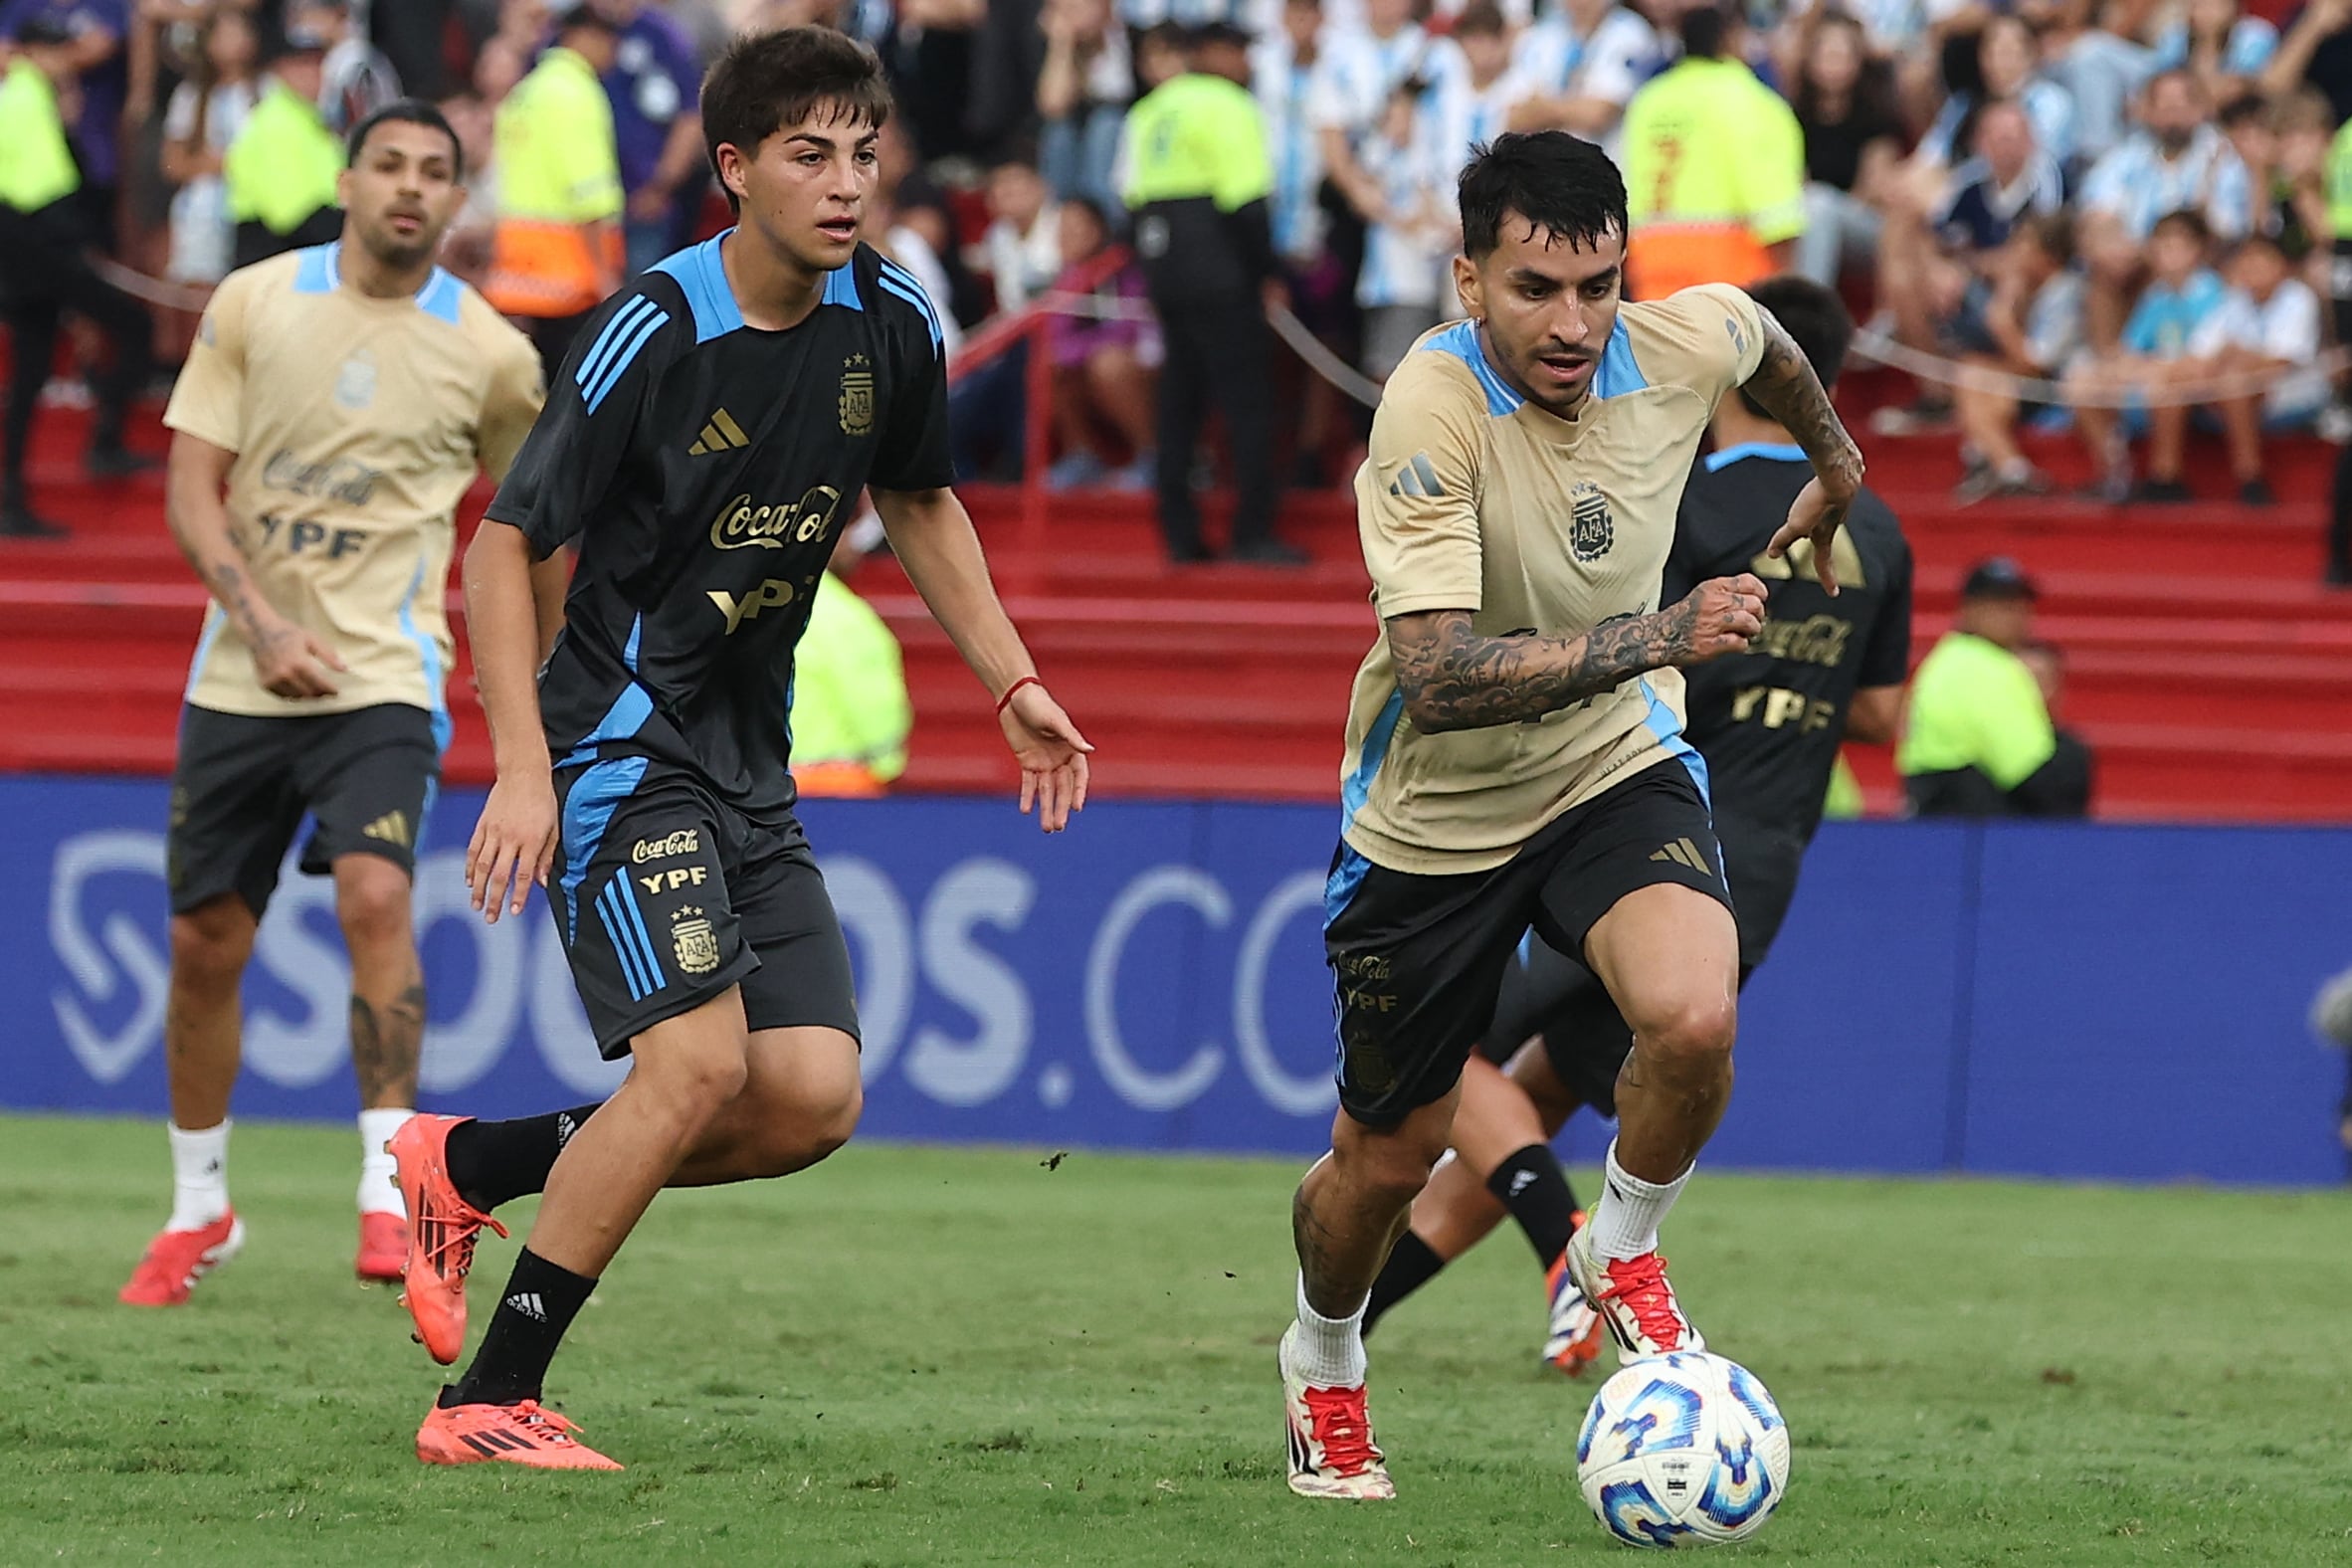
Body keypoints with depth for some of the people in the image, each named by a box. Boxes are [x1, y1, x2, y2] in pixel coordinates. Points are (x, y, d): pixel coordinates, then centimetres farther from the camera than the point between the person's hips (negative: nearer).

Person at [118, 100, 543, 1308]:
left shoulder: (490, 354, -1)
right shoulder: (253, 304, 0)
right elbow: (191, 491, -2)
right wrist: (263, 621, -17)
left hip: (384, 677, -2)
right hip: (239, 679, 2)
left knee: (374, 892, -25)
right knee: (205, 943, 7)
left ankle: (388, 1195, -25)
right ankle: (198, 1209, 25)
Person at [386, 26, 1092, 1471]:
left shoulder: (893, 324, 2)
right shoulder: (654, 335, -17)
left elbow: (921, 503, 22)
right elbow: (503, 549, -12)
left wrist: (1013, 683, 13)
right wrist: (524, 769, -20)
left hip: (749, 765, 7)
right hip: (620, 740, -7)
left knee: (814, 1097, -6)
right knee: (699, 1058, -22)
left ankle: (470, 1165, 12)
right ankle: (488, 1404, -13)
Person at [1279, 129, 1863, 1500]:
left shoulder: (1680, 347, -15)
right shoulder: (1433, 410, -29)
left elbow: (1758, 333, 14)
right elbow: (1438, 678, -38)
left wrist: (1835, 467, 30)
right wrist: (1655, 637, -43)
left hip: (1618, 772, 3)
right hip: (1434, 818, -3)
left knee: (1694, 1022, -27)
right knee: (1385, 1162, 10)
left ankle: (1621, 1257, 6)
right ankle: (1324, 1363, 45)